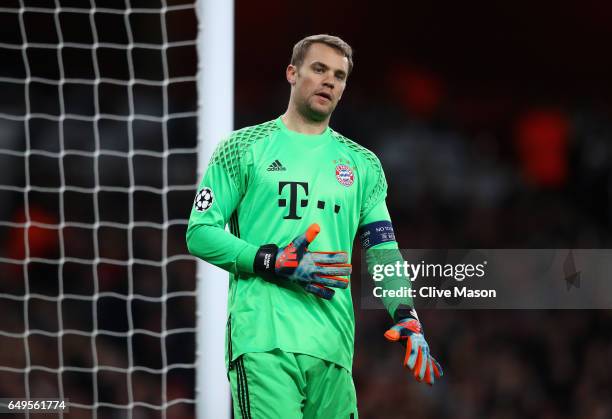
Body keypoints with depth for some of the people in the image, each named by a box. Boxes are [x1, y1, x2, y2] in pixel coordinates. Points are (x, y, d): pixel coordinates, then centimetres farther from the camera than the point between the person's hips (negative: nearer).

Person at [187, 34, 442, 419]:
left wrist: (406, 317, -3)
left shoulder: (362, 165, 20)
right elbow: (200, 233, 3)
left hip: (333, 346, 4)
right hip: (263, 341, -4)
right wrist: (274, 263, -10)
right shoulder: (245, 148, 8)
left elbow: (382, 250, 15)